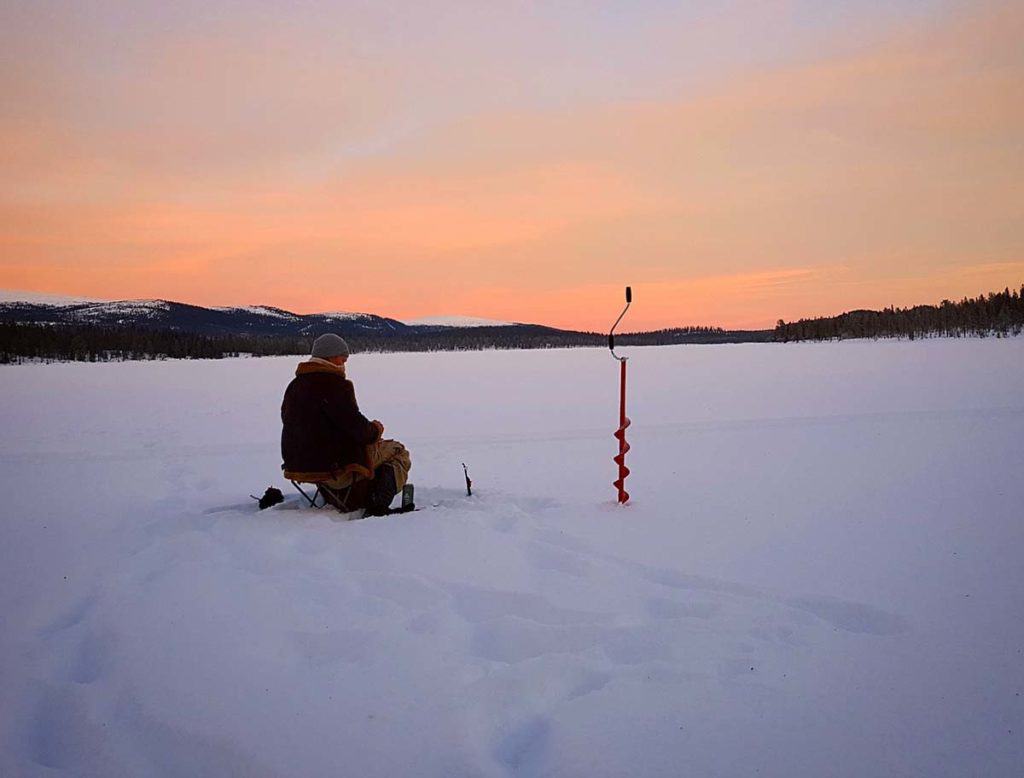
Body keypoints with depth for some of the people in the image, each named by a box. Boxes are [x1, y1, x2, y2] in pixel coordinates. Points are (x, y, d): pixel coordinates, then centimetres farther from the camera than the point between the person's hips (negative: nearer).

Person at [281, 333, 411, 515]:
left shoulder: (294, 386, 11)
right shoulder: (335, 385, -17)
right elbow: (356, 428, -21)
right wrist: (375, 430, 2)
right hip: (336, 467, -9)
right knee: (398, 452, 9)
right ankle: (377, 508, -6)